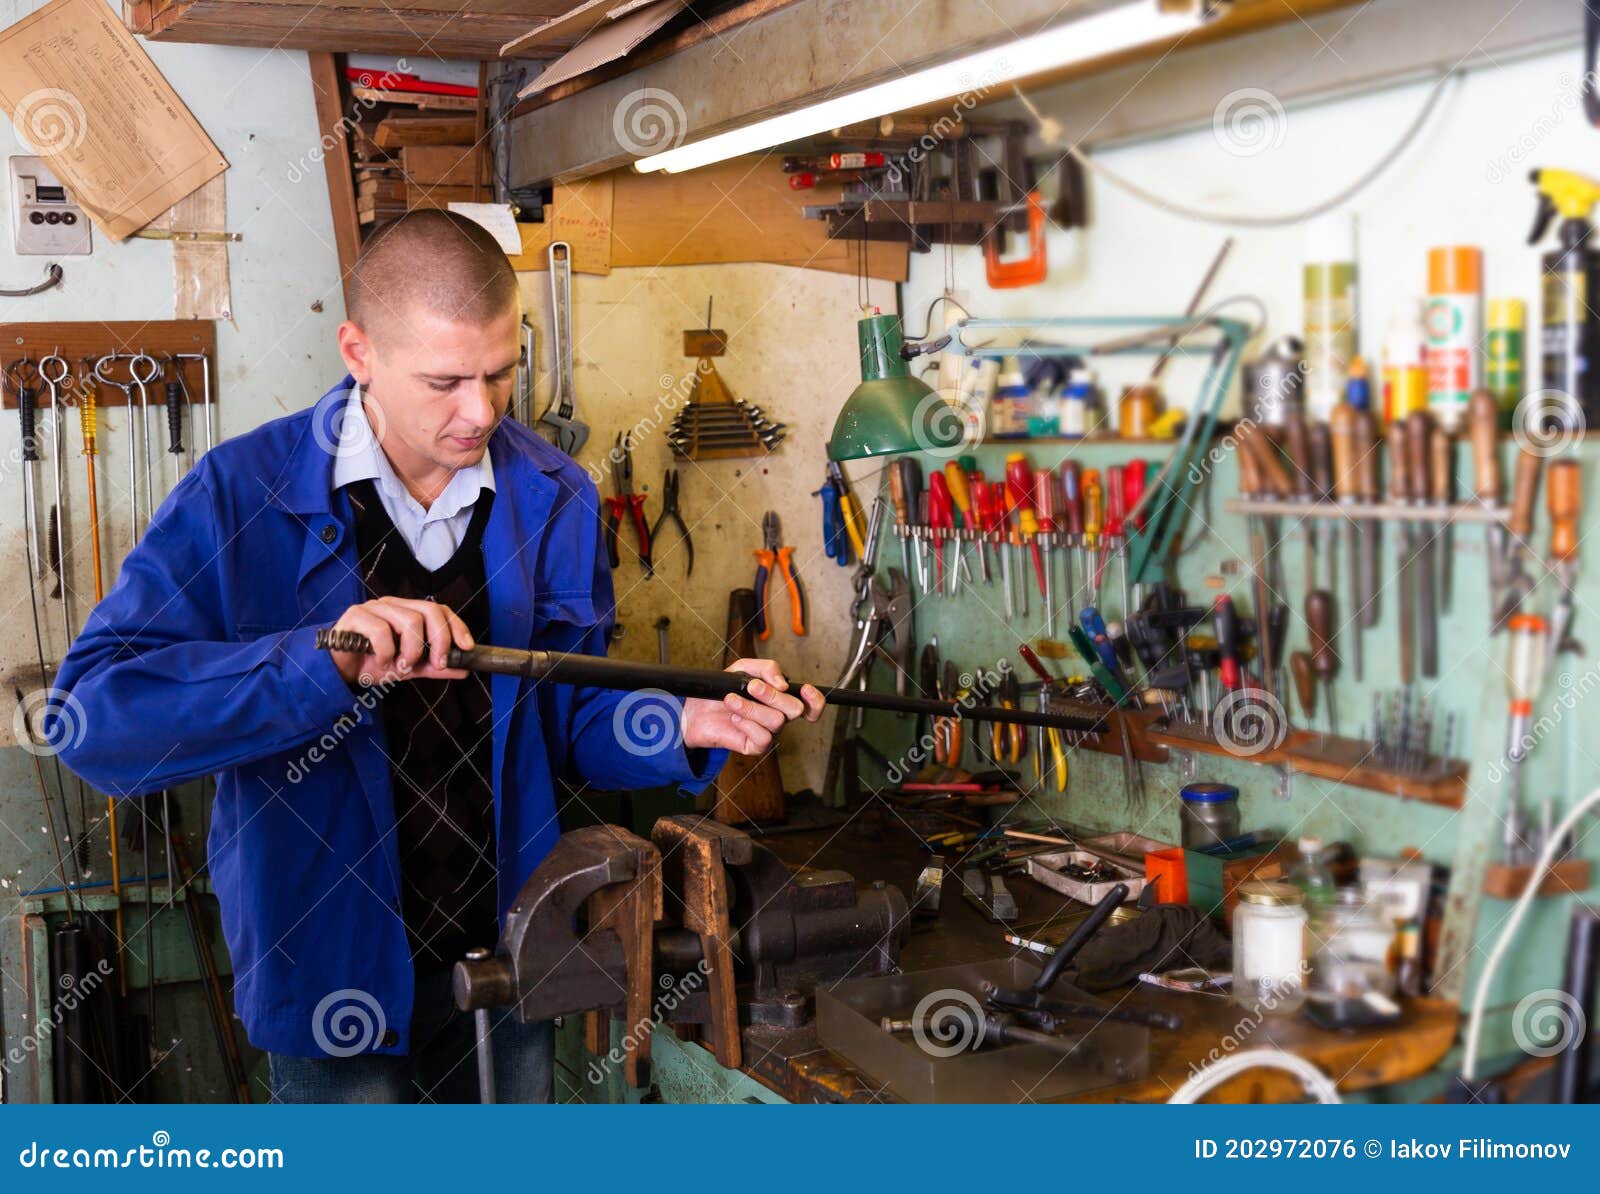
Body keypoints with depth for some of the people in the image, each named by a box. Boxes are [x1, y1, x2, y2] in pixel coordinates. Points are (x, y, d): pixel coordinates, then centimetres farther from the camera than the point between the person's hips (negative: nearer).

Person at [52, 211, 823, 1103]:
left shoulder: (555, 498, -5)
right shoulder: (242, 495, -16)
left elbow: (572, 719, 3)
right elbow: (92, 715, -25)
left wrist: (690, 723, -18)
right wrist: (326, 662, -37)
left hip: (511, 954, 4)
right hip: (333, 967, -3)